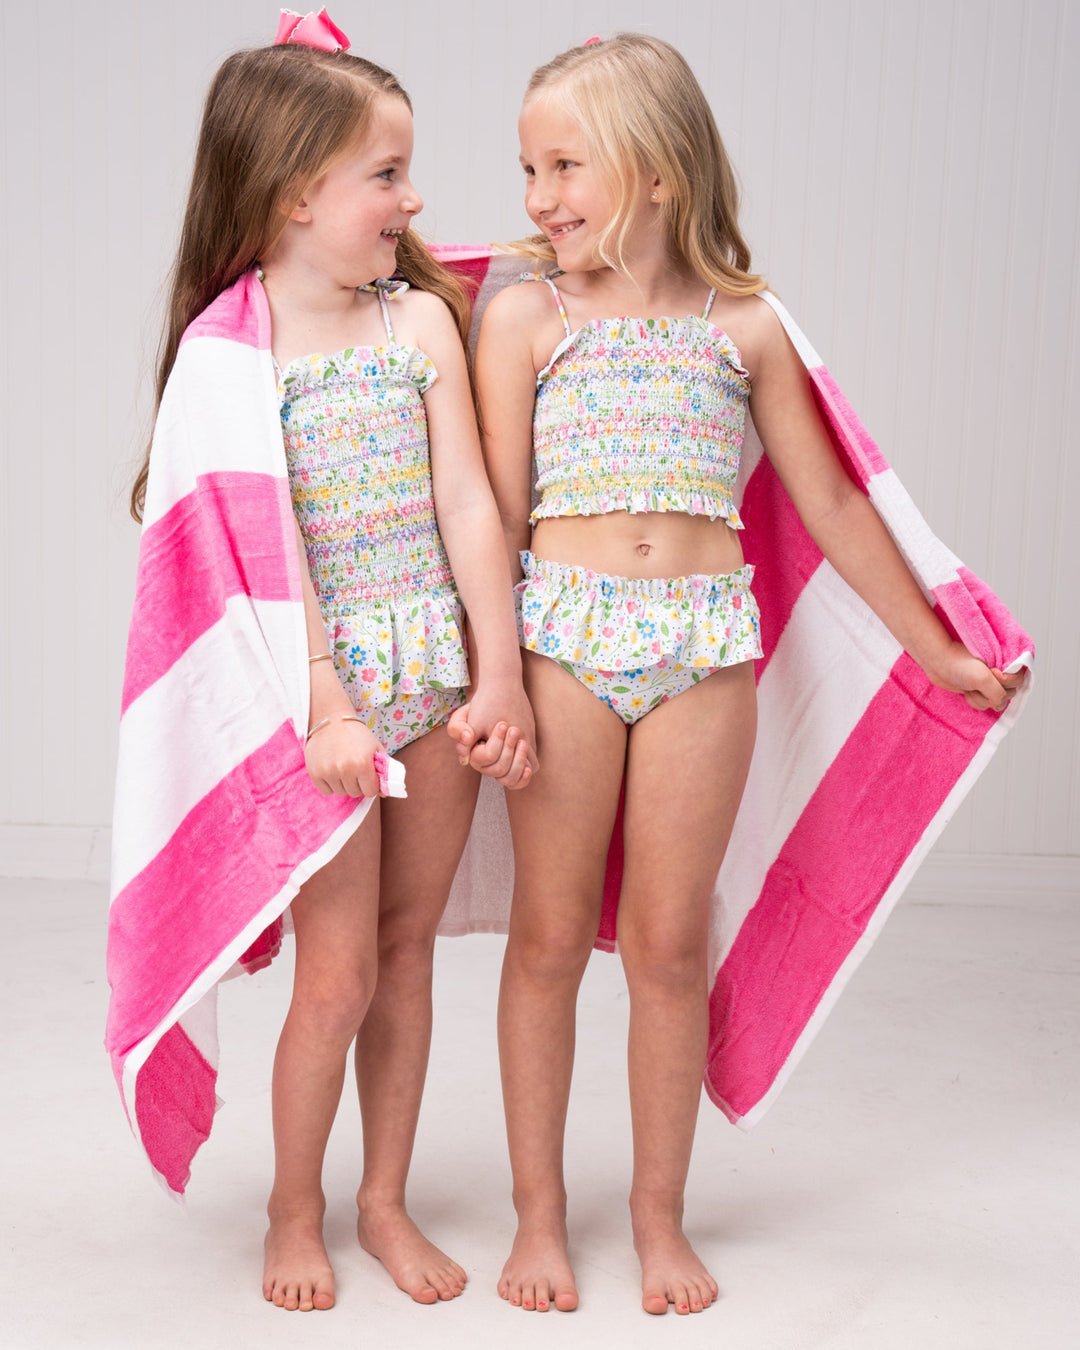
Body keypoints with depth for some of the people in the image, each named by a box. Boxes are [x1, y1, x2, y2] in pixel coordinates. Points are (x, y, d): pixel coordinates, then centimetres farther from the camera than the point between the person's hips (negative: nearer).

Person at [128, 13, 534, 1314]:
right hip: (326, 679, -4)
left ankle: (385, 1200, 30)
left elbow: (468, 502, 0)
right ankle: (295, 1211, 25)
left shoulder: (423, 319, 3)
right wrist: (327, 711, -19)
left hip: (438, 671, 4)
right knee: (337, 972, 1)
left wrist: (500, 673, -3)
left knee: (407, 948, 12)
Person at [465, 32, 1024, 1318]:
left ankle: (659, 1216, 24)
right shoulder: (525, 316, 2)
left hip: (705, 642, 1)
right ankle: (539, 1214, 23)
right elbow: (499, 512, -1)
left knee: (668, 943, 7)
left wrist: (938, 653, 14)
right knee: (549, 935, 7)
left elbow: (833, 508, 10)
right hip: (562, 633, 0)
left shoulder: (743, 327, 5)